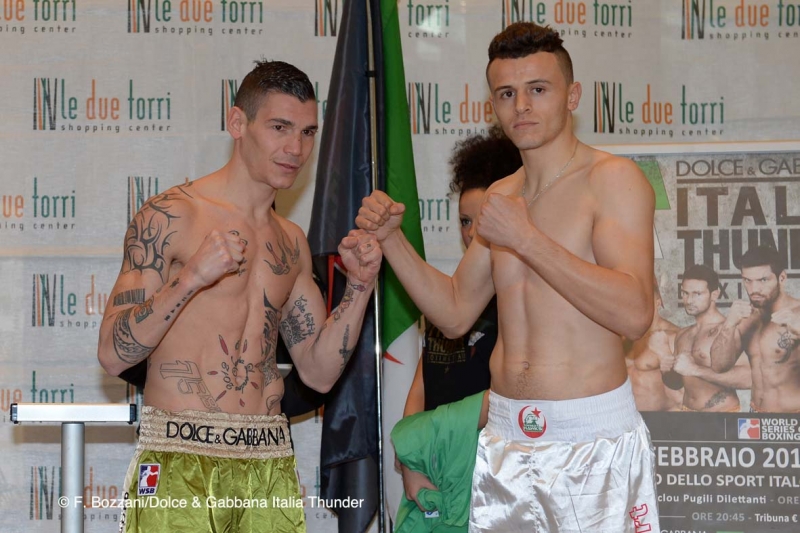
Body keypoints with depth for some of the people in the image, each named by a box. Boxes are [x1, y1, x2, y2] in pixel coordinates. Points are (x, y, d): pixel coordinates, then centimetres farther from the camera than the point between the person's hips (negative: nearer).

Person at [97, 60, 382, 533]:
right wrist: (192, 277, -23)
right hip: (182, 466, -5)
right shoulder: (171, 217, -4)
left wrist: (360, 285, 3)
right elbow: (113, 354, -10)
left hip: (272, 468, 5)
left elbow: (320, 372, 14)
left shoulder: (292, 243, 15)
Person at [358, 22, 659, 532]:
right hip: (507, 434, 6)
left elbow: (634, 313, -20)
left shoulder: (612, 179, -8)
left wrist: (526, 239, -21)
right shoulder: (502, 196, 14)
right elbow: (455, 311, 20)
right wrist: (391, 237, 8)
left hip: (592, 438, -6)